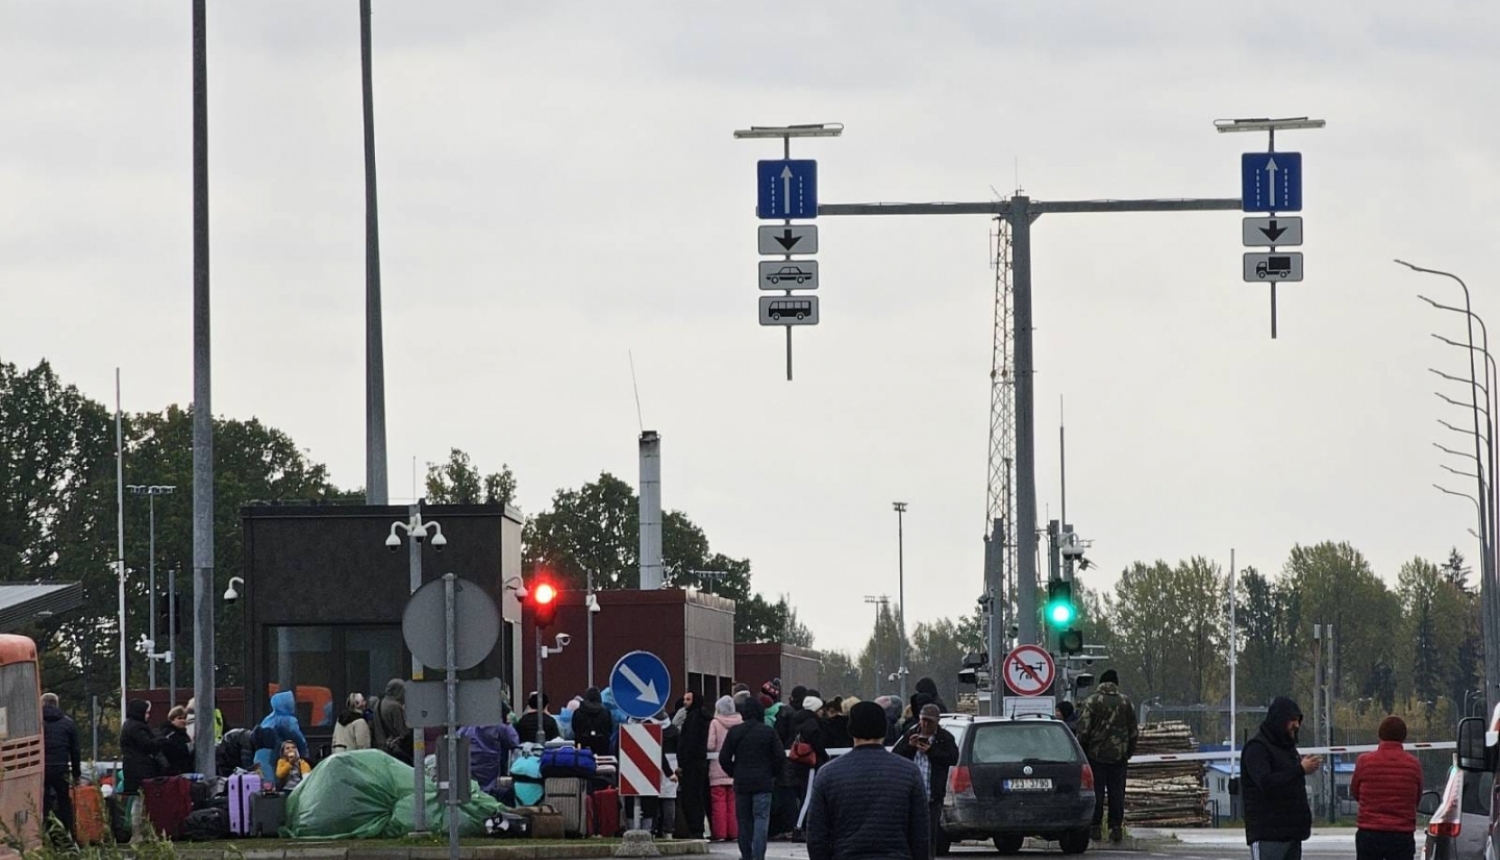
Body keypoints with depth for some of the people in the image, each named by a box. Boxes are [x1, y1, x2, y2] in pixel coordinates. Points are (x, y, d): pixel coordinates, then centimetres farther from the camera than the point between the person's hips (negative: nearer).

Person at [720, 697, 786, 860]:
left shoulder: (734, 732, 0)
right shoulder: (769, 732, -6)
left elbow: (724, 758, -1)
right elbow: (780, 756, -7)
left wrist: (734, 773, 12)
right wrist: (773, 773, 9)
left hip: (741, 781, 2)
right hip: (763, 782, -2)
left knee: (743, 819, 12)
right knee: (761, 818, -3)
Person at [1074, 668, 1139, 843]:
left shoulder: (1092, 701, -6)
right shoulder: (1125, 702, 4)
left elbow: (1083, 730, -8)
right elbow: (1133, 731, 8)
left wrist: (1082, 751, 1)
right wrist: (1129, 751, 18)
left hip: (1096, 754, -2)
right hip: (1119, 755, 2)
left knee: (1096, 791, 2)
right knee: (1117, 792, 5)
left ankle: (1095, 827, 0)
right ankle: (1116, 827, 2)